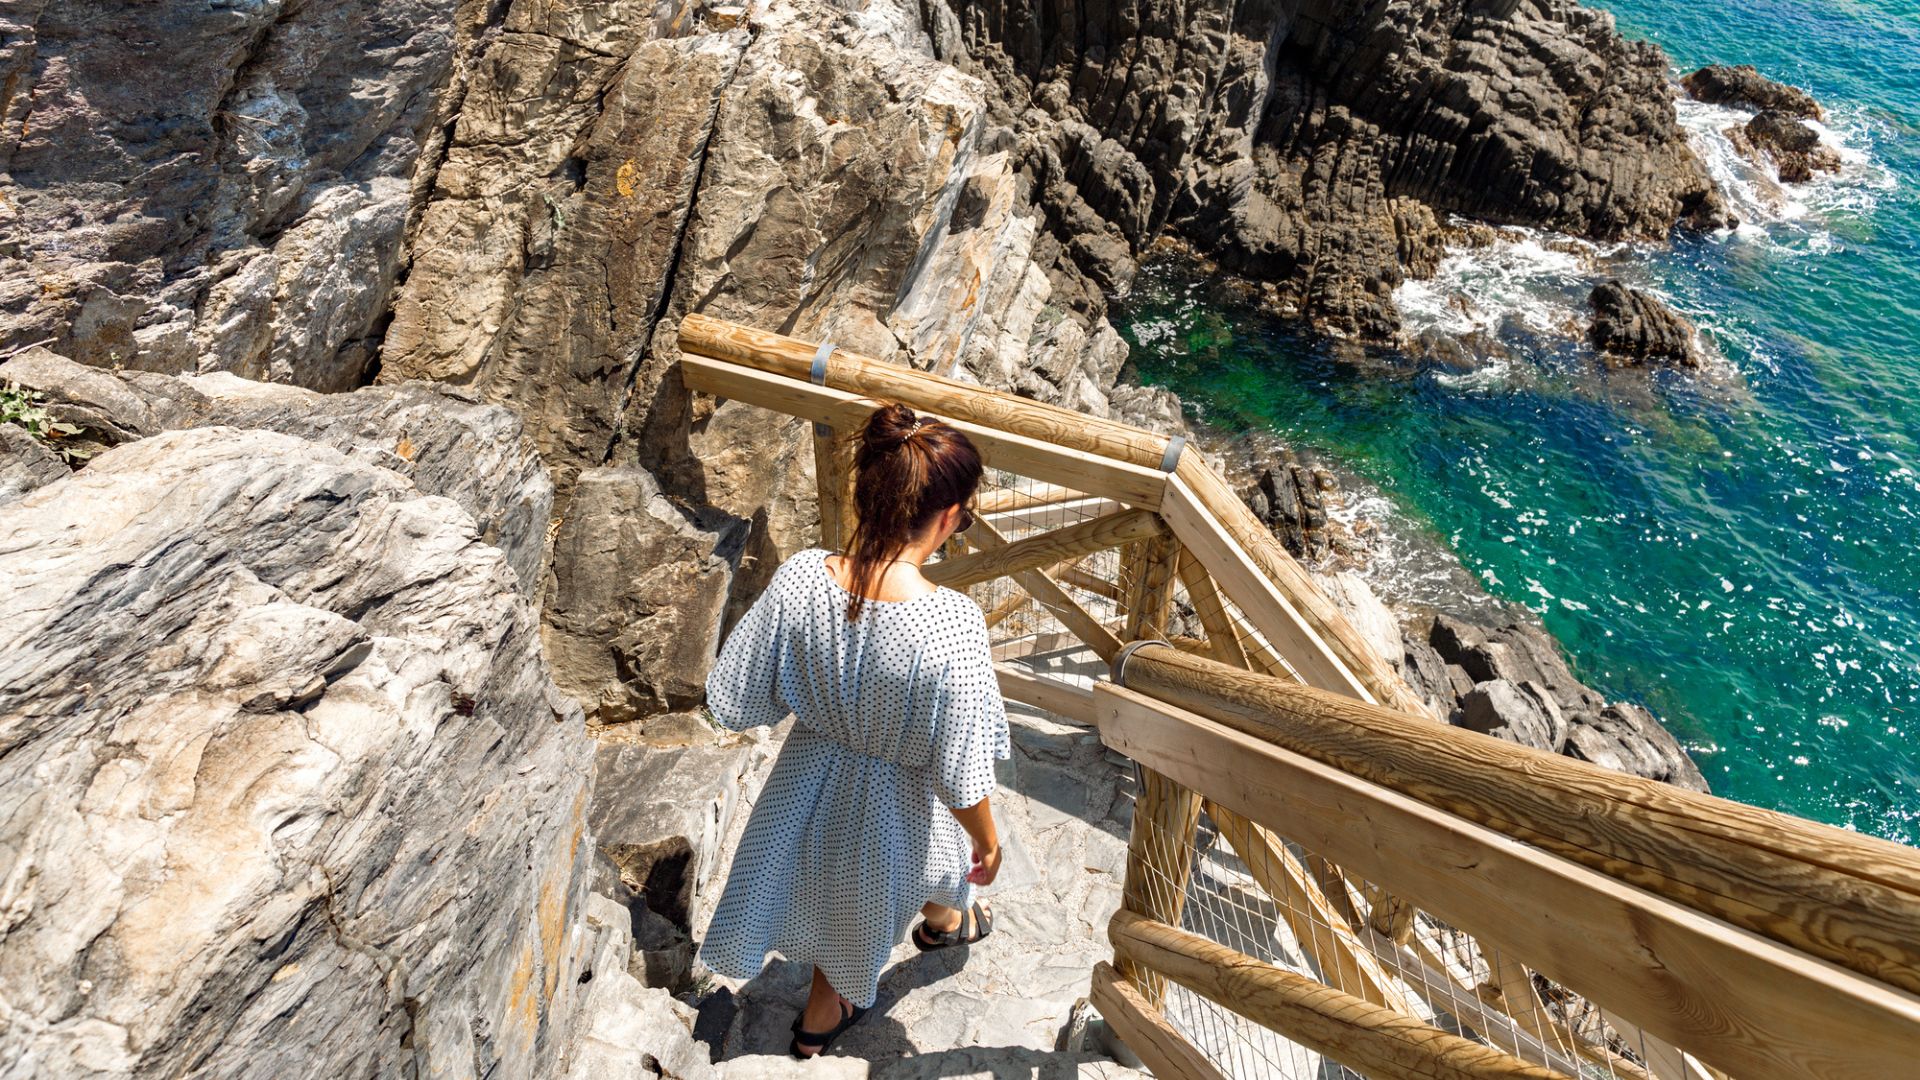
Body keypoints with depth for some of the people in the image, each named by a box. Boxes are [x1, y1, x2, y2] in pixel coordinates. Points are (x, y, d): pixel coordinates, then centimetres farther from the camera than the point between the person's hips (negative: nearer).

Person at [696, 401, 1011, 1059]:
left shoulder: (797, 580, -26)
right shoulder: (951, 624, -37)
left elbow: (733, 704, -12)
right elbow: (960, 776, -24)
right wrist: (987, 840, -4)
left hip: (812, 778, 3)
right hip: (899, 805, -3)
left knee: (837, 893, 34)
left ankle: (823, 1016, 62)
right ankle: (943, 923, 72)